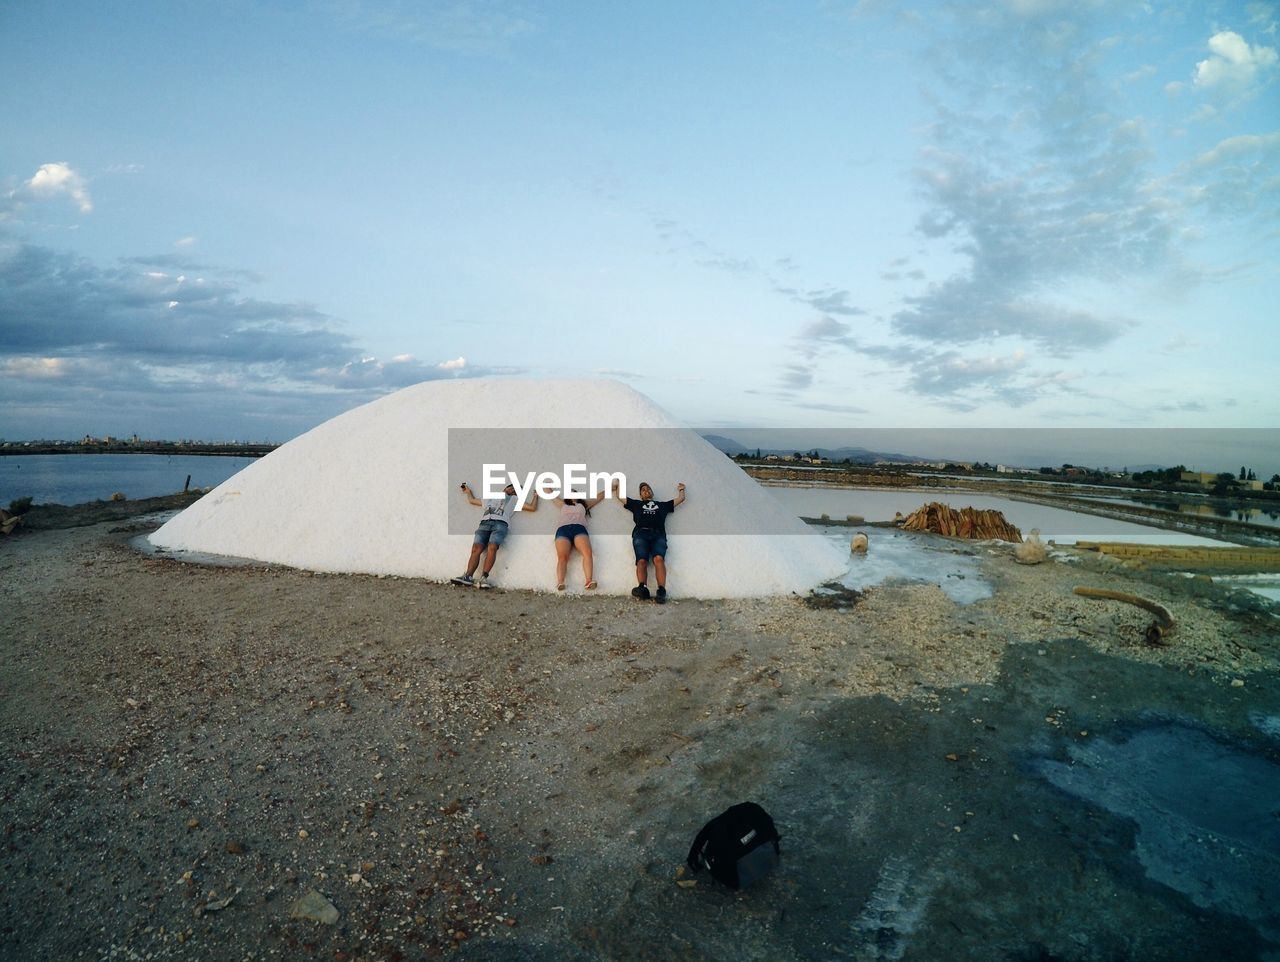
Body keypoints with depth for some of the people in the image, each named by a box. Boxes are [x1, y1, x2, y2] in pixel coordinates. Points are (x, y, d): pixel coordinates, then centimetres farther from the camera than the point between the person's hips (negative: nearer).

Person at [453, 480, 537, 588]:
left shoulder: (514, 500, 32)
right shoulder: (490, 498, 39)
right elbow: (472, 500, 51)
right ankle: (467, 577, -26)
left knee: (492, 548, -29)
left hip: (500, 524, -3)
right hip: (484, 524, 3)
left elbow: (532, 507, 26)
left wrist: (535, 495, 25)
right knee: (476, 549, -20)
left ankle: (483, 578, -35)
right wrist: (468, 491, 60)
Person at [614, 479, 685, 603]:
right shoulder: (636, 504, 35)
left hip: (658, 535, 0)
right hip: (641, 534, 0)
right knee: (642, 560, -28)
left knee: (659, 559, -30)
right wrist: (617, 485, 55)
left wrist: (681, 489, 60)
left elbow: (680, 499, 43)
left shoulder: (663, 505, 36)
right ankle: (643, 588, -45)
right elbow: (619, 496, 41)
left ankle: (662, 592, -43)